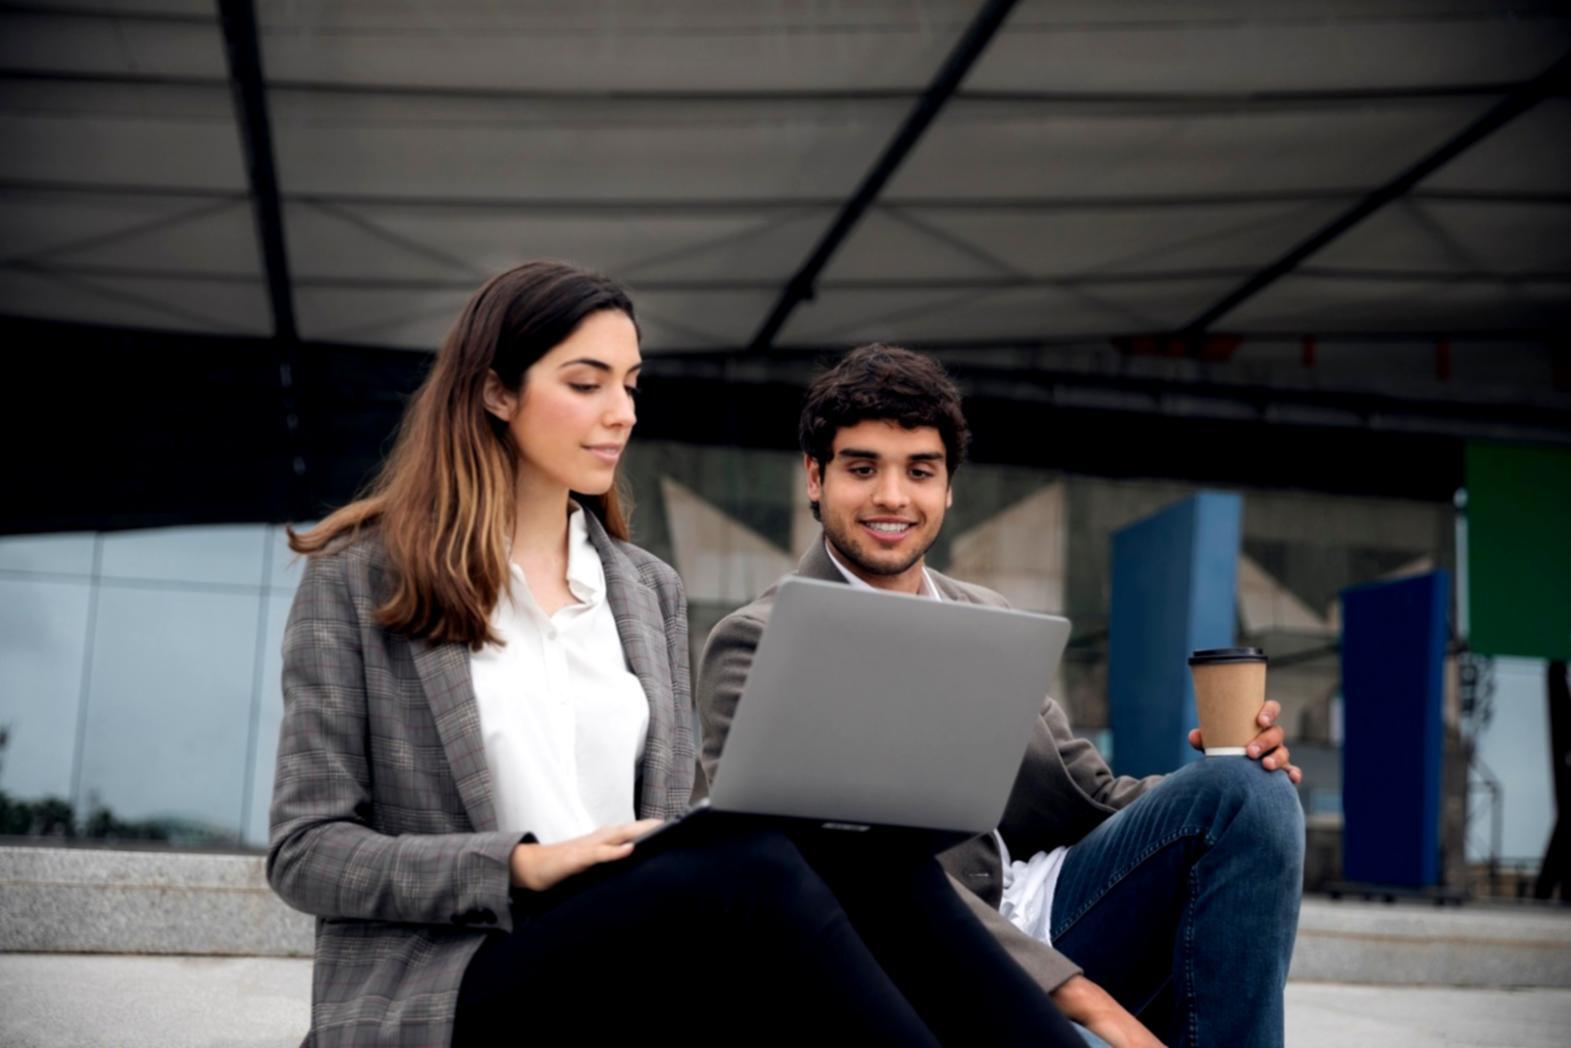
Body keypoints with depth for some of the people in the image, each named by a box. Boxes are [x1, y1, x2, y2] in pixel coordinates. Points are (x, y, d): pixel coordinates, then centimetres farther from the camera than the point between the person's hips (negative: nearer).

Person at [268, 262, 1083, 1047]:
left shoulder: (648, 589, 17)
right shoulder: (357, 580, 2)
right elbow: (306, 851, -1)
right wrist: (521, 867, -15)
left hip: (634, 956, 5)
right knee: (748, 873, -33)